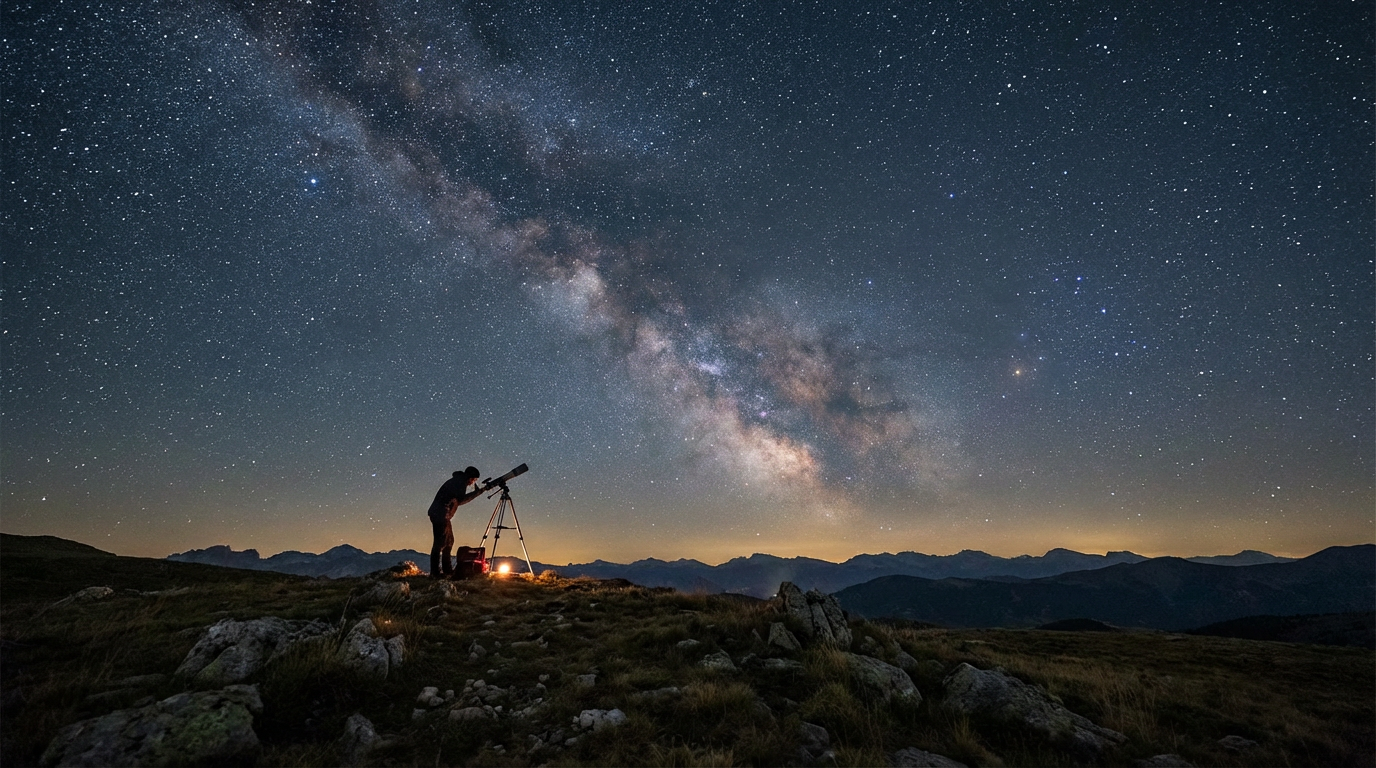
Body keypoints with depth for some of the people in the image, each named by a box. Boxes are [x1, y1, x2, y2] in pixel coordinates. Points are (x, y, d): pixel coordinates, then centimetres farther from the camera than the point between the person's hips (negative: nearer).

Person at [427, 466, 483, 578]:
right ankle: (435, 572, -10)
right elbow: (460, 501, -18)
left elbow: (460, 499, 21)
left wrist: (475, 493, 13)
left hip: (443, 515, 11)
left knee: (449, 541, 14)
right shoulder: (460, 482, -12)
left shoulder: (458, 480, 18)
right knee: (440, 542, -10)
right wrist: (476, 493, -12)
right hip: (440, 515, -11)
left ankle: (447, 569, 20)